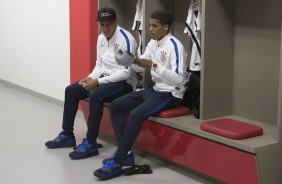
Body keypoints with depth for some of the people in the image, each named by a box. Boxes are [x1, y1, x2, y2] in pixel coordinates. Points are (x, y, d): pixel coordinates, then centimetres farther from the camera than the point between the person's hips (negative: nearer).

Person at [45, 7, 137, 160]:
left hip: (124, 82, -9)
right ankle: (67, 135, 11)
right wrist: (91, 78, -6)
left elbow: (126, 72, -23)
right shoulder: (101, 38, 6)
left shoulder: (126, 39, -19)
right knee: (70, 91, 1)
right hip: (105, 79, 9)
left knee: (95, 95, -34)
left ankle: (91, 143, -24)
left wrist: (98, 82, -23)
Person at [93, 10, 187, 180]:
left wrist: (153, 66, -29)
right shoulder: (153, 43, 9)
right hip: (153, 89, 9)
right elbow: (141, 66, 14)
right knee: (115, 106, 1)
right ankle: (126, 152, 0)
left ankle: (118, 162, -22)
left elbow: (178, 79, -26)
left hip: (170, 94, -9)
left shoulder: (175, 46, -17)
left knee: (136, 114, -30)